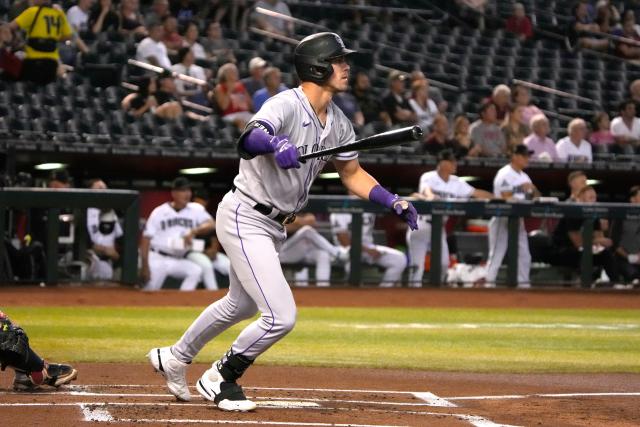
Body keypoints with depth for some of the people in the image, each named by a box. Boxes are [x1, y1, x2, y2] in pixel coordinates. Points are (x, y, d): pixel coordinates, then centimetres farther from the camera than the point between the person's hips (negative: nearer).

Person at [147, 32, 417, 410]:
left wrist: (392, 201, 1)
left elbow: (352, 172, 15)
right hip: (245, 219, -9)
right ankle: (220, 379, 6)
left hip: (274, 225, 9)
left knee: (241, 306, 27)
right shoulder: (287, 105, -24)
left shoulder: (338, 123, 2)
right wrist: (275, 143, -65)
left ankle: (175, 358, 47)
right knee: (281, 316, -15)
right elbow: (249, 140, -43)